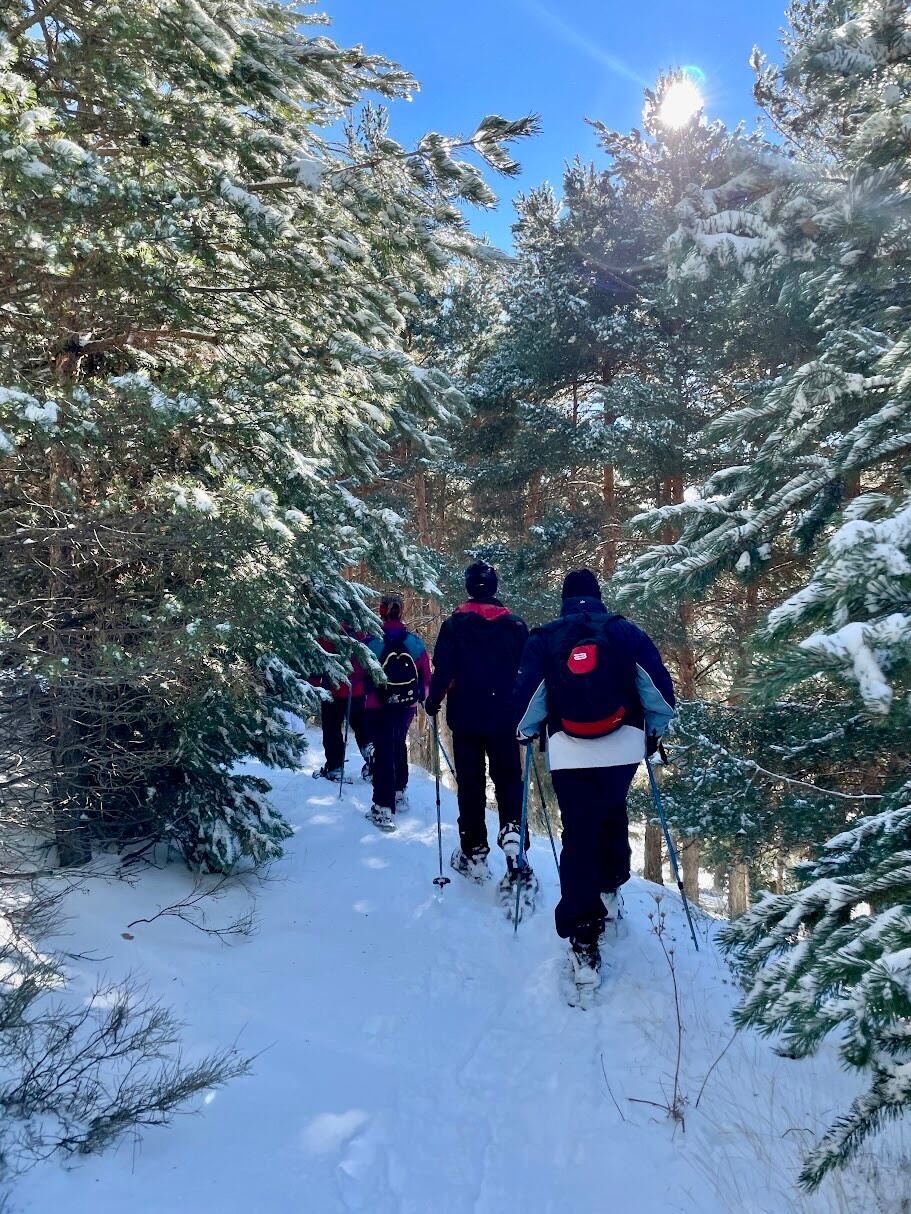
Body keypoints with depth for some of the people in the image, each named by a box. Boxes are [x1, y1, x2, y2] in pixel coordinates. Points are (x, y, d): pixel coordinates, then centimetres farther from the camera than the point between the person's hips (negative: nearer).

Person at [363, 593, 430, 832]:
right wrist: (422, 697, 18)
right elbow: (426, 676, 1)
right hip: (407, 706, 3)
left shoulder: (371, 643, -14)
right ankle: (399, 793, 37)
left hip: (379, 707, -3)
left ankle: (384, 808, -5)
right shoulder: (415, 642, -5)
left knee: (383, 751, 0)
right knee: (399, 745, 24)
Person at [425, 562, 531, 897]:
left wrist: (433, 702, 8)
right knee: (508, 780, 9)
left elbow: (443, 670, -8)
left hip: (465, 718, -1)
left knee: (470, 784, 7)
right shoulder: (515, 625, 1)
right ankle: (512, 834, -15)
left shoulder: (454, 625, -5)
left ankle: (474, 854, 11)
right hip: (504, 719, 1)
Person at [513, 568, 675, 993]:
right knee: (612, 813, 28)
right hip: (623, 747, 1)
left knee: (579, 835, 2)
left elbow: (526, 694, 1)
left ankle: (583, 940, -2)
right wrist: (655, 729, 20)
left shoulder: (543, 640, 2)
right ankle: (610, 889, 32)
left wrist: (527, 732, 21)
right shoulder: (625, 631, 3)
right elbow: (660, 685, 3)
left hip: (569, 753, -1)